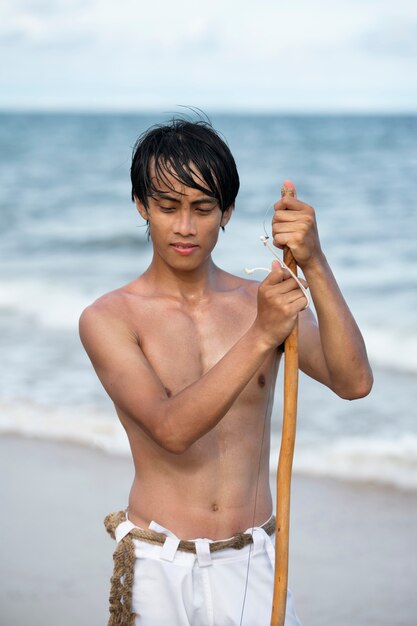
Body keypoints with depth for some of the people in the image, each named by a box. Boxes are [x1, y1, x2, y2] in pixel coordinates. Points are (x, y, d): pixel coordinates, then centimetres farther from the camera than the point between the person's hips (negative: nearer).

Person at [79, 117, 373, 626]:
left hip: (251, 564, 2)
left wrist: (315, 265, -25)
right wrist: (260, 337, -29)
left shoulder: (262, 302, 2)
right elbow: (171, 429, -20)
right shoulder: (109, 318, -7)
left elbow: (353, 382, -13)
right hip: (158, 566, -2)